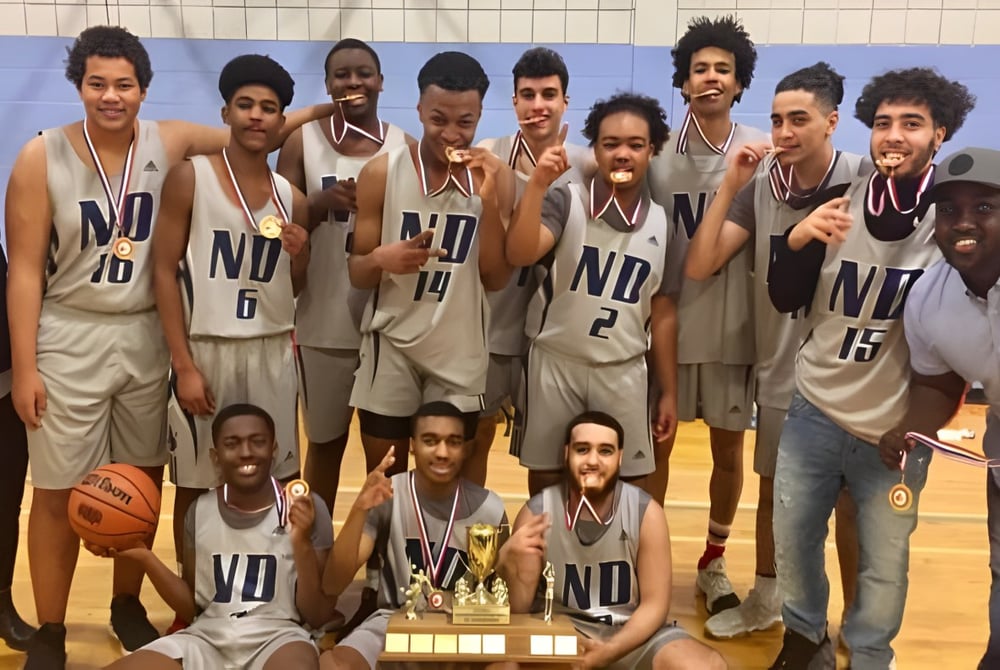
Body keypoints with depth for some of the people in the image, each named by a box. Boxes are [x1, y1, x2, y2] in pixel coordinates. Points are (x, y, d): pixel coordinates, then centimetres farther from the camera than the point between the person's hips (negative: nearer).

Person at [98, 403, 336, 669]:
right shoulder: (200, 511, 10)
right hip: (208, 636, 4)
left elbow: (319, 618, -1)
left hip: (277, 636, -3)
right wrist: (144, 558, 2)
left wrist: (302, 545, -16)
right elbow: (191, 608, 16)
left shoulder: (307, 509, -1)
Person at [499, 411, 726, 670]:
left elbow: (654, 604, -8)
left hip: (632, 631, 2)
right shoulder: (537, 512, -11)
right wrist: (511, 564, -29)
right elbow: (517, 610, -8)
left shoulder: (646, 513, -11)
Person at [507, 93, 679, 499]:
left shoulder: (662, 224, 3)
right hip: (556, 362, -2)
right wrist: (538, 184, -30)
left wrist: (669, 391, 8)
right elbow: (519, 254, -23)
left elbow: (663, 314, 8)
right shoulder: (566, 201, -7)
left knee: (624, 484, 7)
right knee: (546, 478, 10)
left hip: (624, 372, 2)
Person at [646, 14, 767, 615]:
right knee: (654, 445, 10)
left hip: (734, 329, 1)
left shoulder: (763, 152, -2)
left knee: (729, 451, 11)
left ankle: (714, 562, 31)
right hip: (668, 324, 0)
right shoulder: (659, 152, -2)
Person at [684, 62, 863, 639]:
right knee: (773, 490, 19)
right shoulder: (761, 182, -6)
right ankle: (766, 599, 40)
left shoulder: (865, 179, -14)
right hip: (780, 369, 3)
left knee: (850, 501, 10)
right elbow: (698, 268, -13)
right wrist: (730, 185, -19)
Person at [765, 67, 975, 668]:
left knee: (884, 564, 11)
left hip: (894, 430, -2)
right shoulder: (838, 202, -4)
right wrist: (797, 242, -20)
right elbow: (785, 301, -2)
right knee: (792, 540, 14)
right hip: (813, 413, 2)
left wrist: (923, 420, -9)